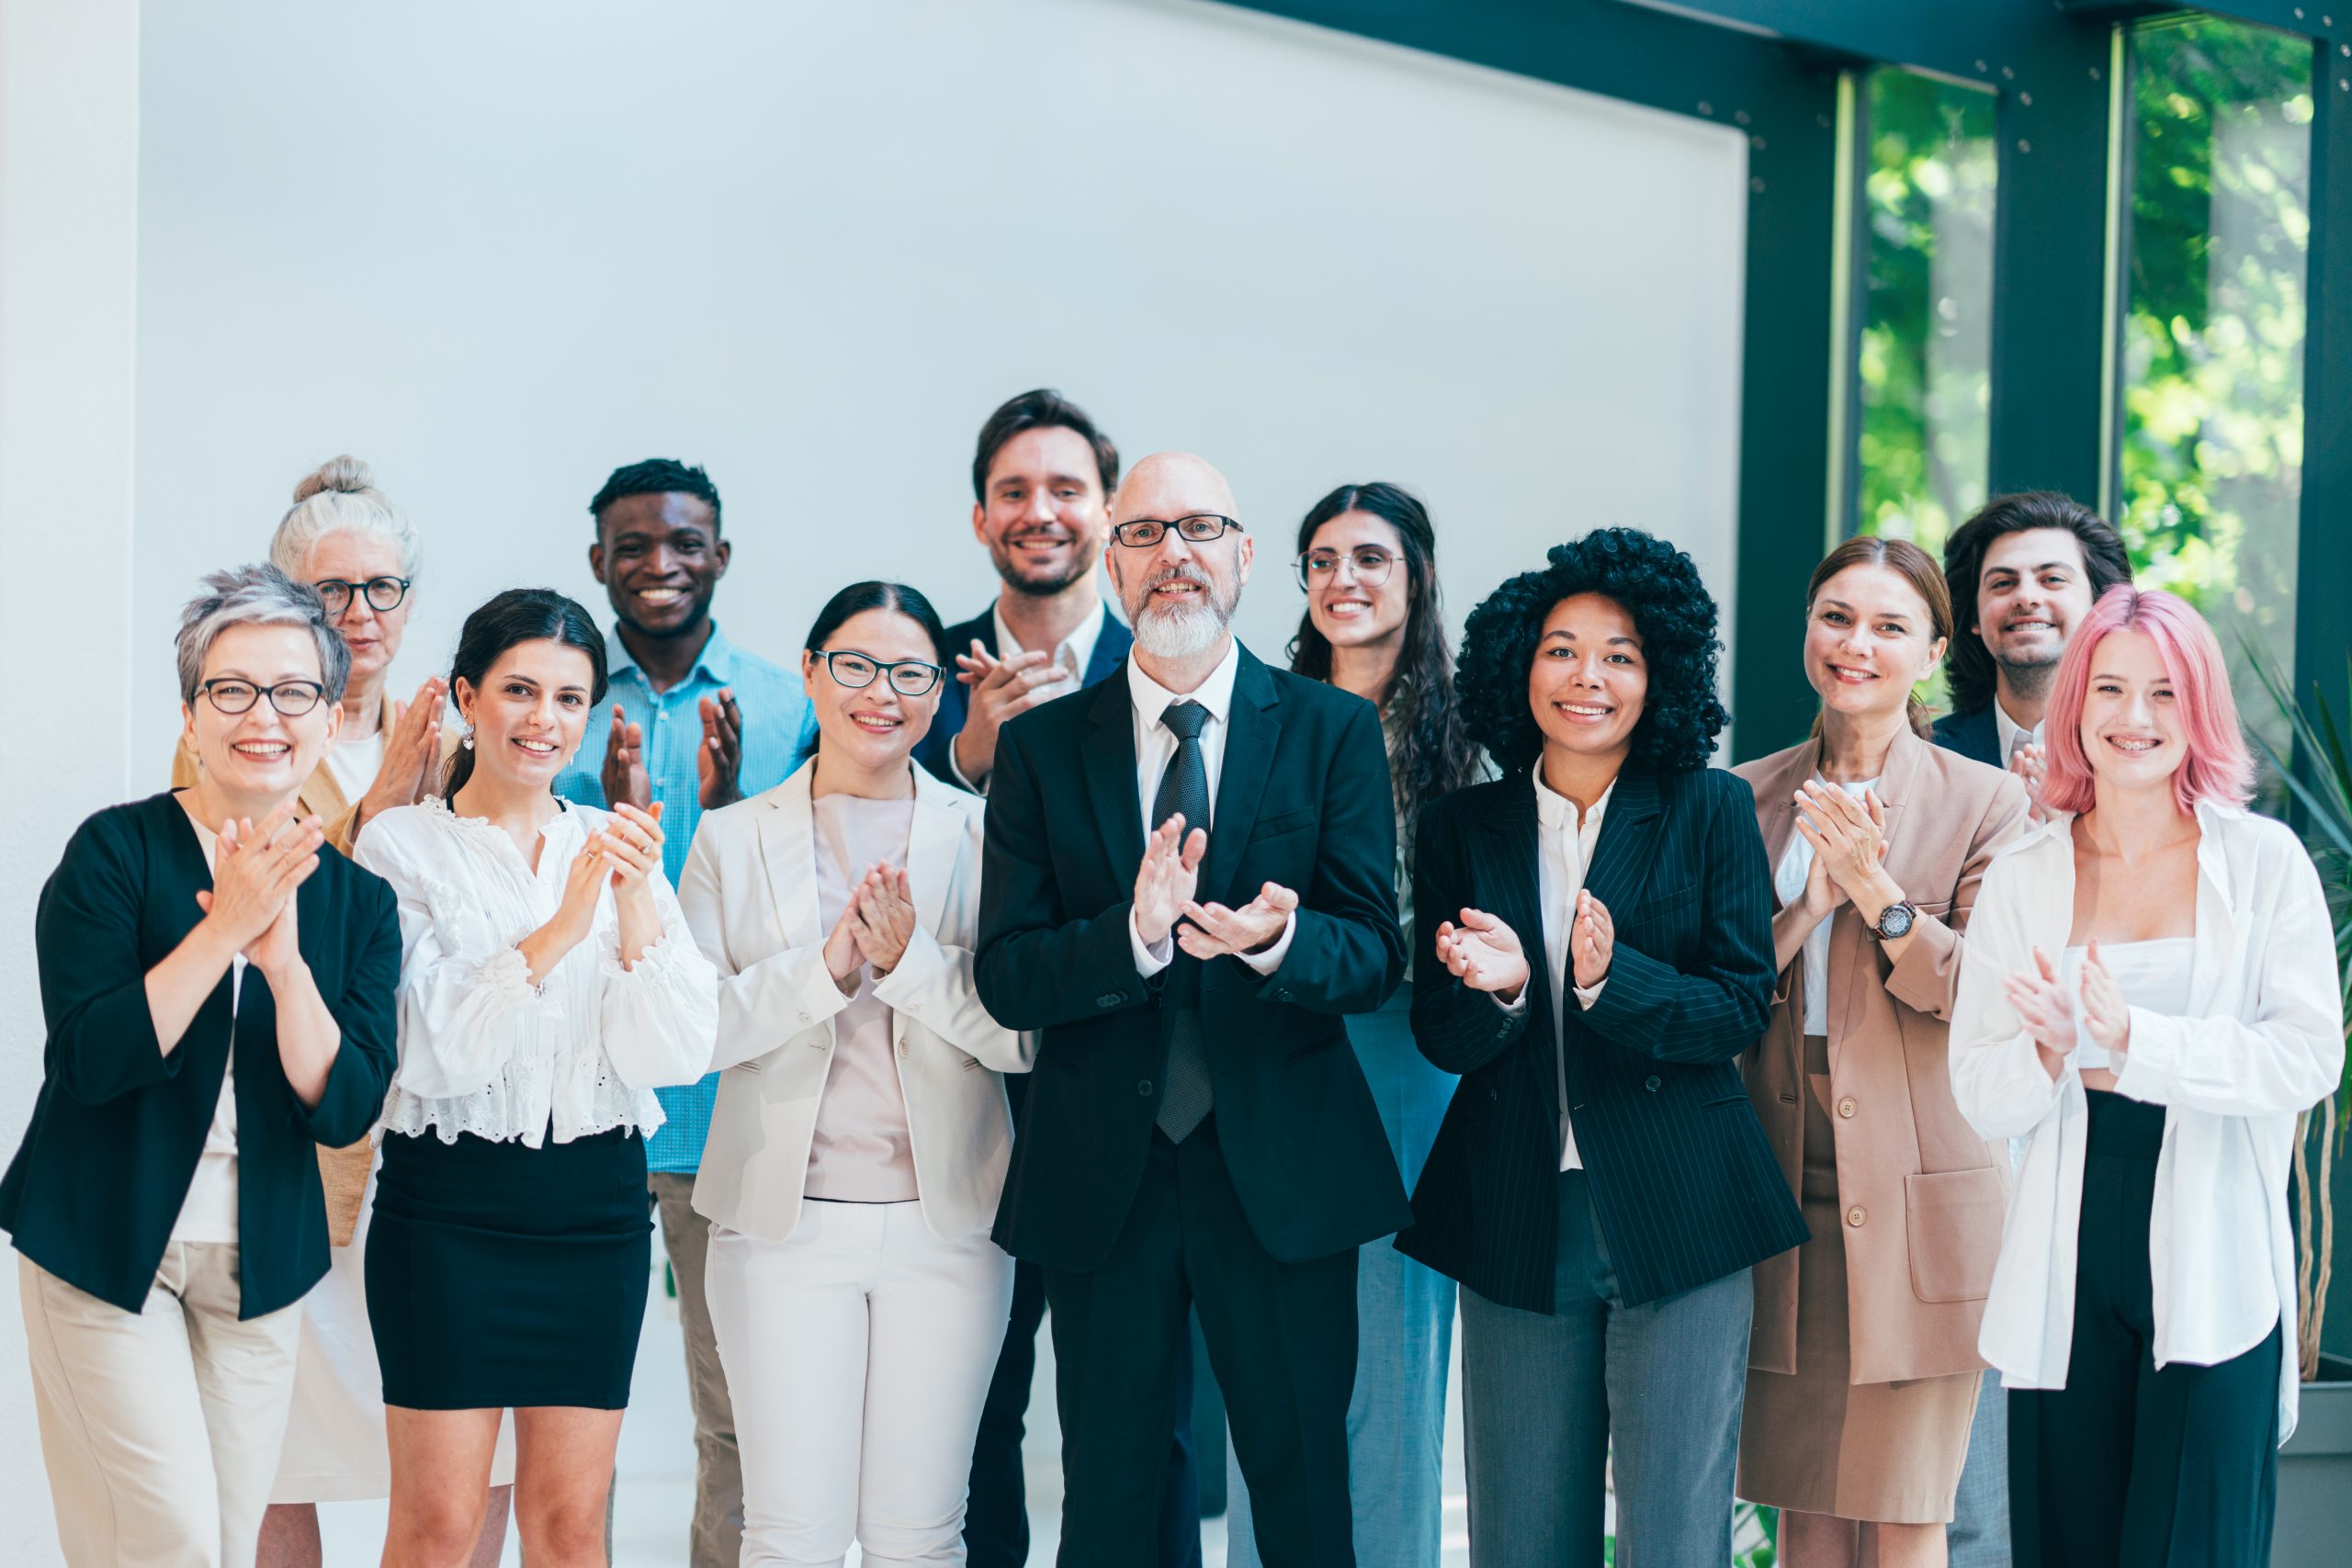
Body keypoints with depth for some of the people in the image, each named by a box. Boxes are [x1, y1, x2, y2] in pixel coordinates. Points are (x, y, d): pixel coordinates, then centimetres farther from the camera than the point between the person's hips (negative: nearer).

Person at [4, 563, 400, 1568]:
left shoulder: (357, 898, 3)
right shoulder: (117, 851, -7)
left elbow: (344, 1109, -6)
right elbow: (90, 1059, -18)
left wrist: (285, 959, -21)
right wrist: (226, 928, -24)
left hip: (260, 1261, 4)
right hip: (103, 1248, -4)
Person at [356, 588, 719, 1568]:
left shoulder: (614, 847, 9)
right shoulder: (403, 844, -1)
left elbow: (674, 1056, -1)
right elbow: (432, 1053, -12)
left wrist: (637, 909, -15)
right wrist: (554, 934, -21)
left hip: (597, 1205, 4)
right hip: (449, 1203, -3)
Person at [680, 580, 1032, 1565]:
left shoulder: (983, 837, 5)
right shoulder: (733, 839, 7)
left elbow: (1023, 1039, -1)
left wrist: (911, 960, -16)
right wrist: (824, 968, -15)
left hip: (945, 1223, 0)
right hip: (784, 1223, 0)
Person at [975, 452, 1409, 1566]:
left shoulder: (1333, 732, 2)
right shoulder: (1040, 747, 4)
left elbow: (1375, 953, -5)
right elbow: (1006, 976, -4)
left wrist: (1275, 941, -28)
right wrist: (1134, 936, -24)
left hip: (1279, 1171, -1)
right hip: (1100, 1181, 1)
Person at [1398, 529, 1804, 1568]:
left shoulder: (1712, 812, 2)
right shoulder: (1461, 829, 7)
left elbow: (1744, 1006, -5)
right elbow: (1441, 1038, 4)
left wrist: (1611, 981, -23)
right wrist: (1495, 989, -19)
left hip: (1675, 1212, -2)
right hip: (1517, 1222, 2)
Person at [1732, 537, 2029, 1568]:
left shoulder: (1986, 804, 1)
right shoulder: (1746, 799, 10)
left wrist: (1877, 893, -18)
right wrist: (1806, 909, -12)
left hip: (1918, 1202, -3)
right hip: (1780, 1193, 3)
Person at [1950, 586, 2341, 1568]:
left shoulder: (2265, 862, 1)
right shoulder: (2021, 879, 7)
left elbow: (2310, 1055, -8)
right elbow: (1979, 1097, 5)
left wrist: (2134, 1040, -18)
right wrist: (2051, 1050, -16)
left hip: (2214, 1275, -2)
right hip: (2067, 1277, 2)